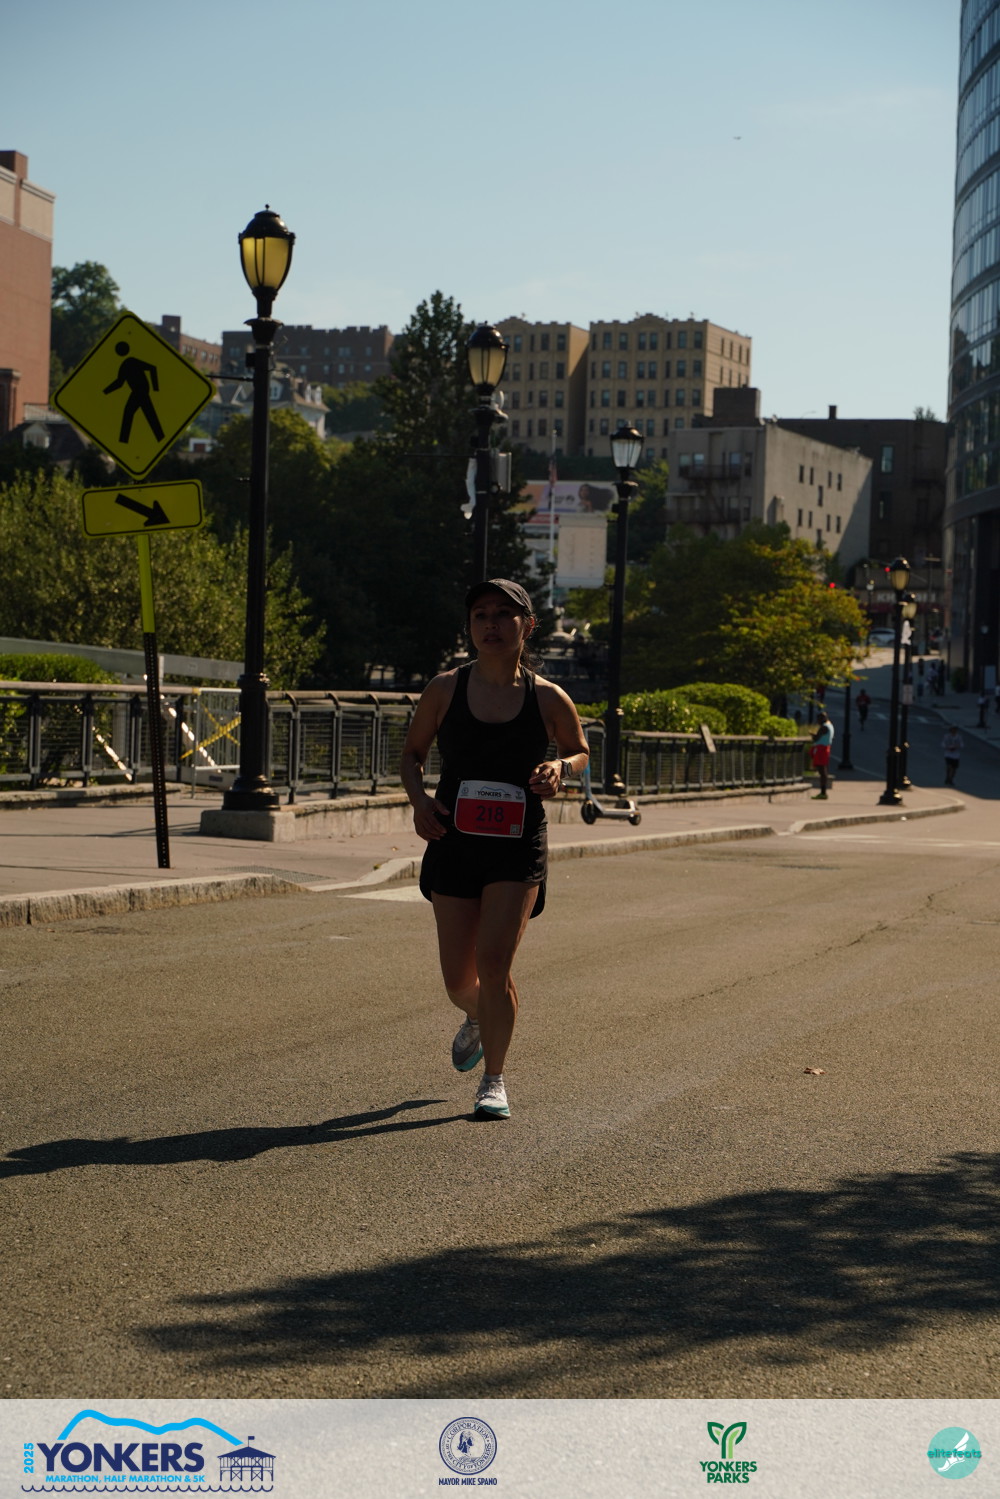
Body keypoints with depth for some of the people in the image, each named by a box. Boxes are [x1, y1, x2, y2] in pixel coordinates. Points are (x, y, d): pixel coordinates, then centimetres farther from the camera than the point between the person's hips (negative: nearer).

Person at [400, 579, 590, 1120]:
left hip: (518, 847, -2)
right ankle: (477, 1021, 44)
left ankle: (494, 1080, 3)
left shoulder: (547, 699, -3)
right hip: (454, 843, 2)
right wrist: (418, 798, -8)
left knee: (493, 963, -15)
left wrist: (560, 768, -9)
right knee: (458, 980, 5)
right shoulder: (445, 690, -1)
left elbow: (579, 750, 14)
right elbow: (412, 752, 11)